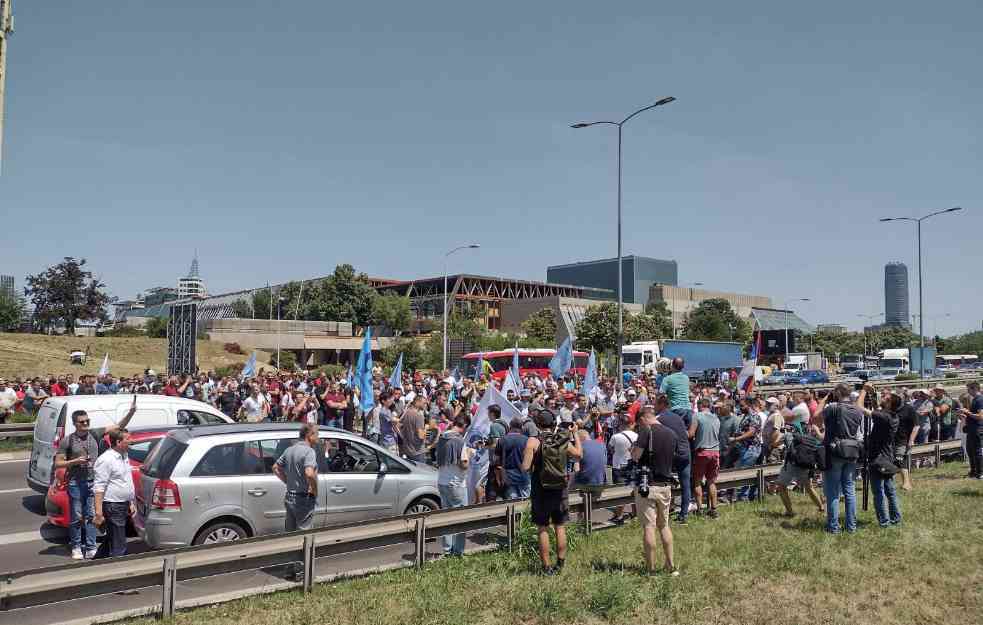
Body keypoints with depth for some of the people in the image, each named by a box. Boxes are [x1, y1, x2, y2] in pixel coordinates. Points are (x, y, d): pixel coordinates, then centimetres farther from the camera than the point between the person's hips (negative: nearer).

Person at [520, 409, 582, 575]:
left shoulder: (533, 442, -13)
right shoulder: (564, 442, -2)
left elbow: (525, 468, -17)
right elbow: (579, 454, 16)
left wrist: (526, 455, 4)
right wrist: (575, 433, 23)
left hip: (541, 491, -3)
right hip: (560, 491, 3)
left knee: (543, 529, 6)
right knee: (560, 527, 14)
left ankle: (546, 567, 9)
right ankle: (560, 564, 19)